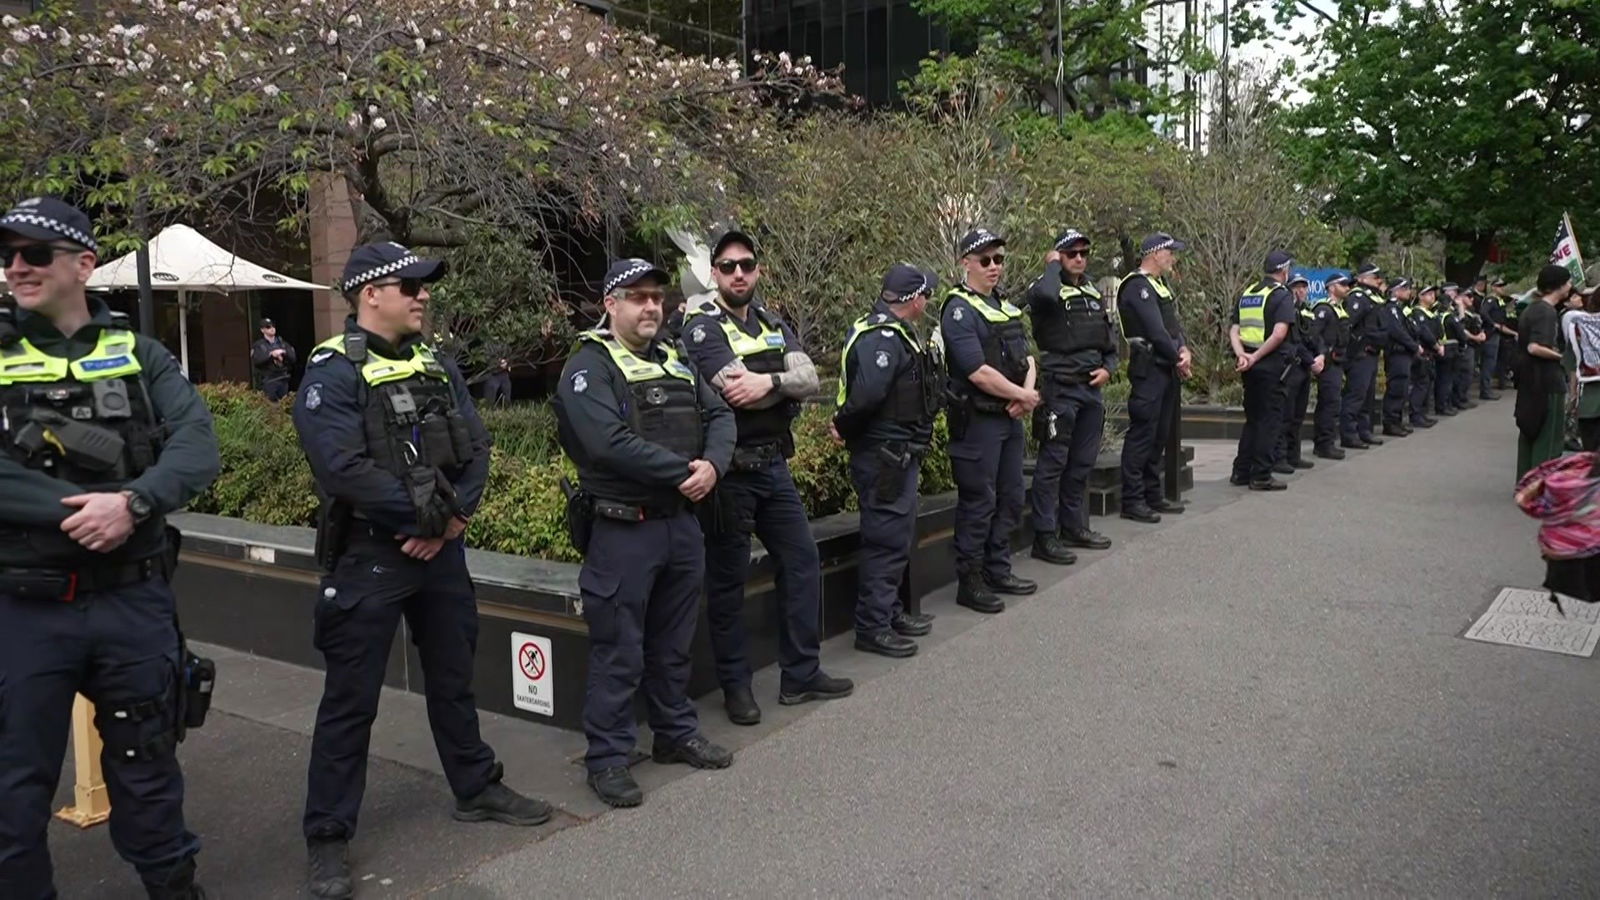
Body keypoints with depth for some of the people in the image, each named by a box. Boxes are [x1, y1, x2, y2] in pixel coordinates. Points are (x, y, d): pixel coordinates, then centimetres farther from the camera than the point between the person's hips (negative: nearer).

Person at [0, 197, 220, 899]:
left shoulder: (139, 356, 5)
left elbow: (197, 447, -8)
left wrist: (131, 503, -24)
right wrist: (77, 510, -22)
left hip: (135, 600, 1)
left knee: (146, 765, 17)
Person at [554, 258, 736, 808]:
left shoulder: (674, 362, 14)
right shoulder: (589, 367, -10)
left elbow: (720, 416, 9)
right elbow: (611, 443, -24)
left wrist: (713, 464, -12)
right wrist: (685, 471, -19)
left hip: (682, 522, 7)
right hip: (622, 530, -7)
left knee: (674, 643, 19)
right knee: (618, 653, 1)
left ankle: (676, 733, 34)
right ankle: (607, 759, 14)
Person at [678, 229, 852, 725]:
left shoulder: (772, 323, 12)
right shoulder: (702, 326, -9)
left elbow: (810, 376, -3)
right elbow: (738, 392, -23)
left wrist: (768, 380, -20)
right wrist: (785, 379, -10)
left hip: (774, 464, 7)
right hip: (730, 470, -7)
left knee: (802, 560, 11)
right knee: (728, 578, 3)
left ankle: (800, 673, 24)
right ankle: (735, 685, 16)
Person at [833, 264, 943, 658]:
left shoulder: (895, 334, 14)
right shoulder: (882, 338, -20)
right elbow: (867, 394, -31)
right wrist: (845, 428, -16)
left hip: (900, 455, 11)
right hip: (884, 457, -11)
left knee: (899, 537, 19)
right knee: (886, 540, -3)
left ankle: (890, 613, 31)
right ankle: (872, 627, 6)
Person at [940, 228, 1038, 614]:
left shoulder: (1006, 305, 15)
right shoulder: (959, 310, -13)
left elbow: (1026, 357, 13)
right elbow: (979, 372, -21)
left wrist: (1027, 394, -6)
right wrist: (1023, 395, -11)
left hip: (1011, 418, 9)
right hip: (977, 420, -9)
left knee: (1010, 498, 15)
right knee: (978, 503, -3)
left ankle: (998, 571, 28)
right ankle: (969, 582, 7)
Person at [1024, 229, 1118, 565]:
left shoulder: (1094, 292, 16)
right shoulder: (1050, 289, -7)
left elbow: (1109, 338, 24)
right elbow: (1043, 295, -34)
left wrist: (1108, 367, 6)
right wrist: (1052, 266, -15)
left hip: (1092, 388, 8)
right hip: (1060, 389, -8)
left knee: (1083, 462, 14)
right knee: (1053, 462, -5)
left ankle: (1074, 526, 26)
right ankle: (1045, 536, 0)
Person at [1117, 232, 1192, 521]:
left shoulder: (1161, 285, 21)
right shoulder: (1138, 286, -12)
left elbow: (1174, 324, 17)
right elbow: (1155, 331, -18)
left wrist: (1184, 350, -2)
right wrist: (1178, 359, -8)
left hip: (1167, 369, 10)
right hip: (1148, 369, -10)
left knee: (1160, 434, 14)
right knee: (1142, 434, -8)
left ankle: (1153, 495, 22)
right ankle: (1132, 500, -5)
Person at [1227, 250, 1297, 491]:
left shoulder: (1246, 295, 13)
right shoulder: (1282, 295, -8)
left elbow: (1233, 330, 5)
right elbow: (1279, 333, -20)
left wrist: (1241, 355, -7)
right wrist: (1256, 357, -16)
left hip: (1249, 366, 7)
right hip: (1271, 365, -7)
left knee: (1252, 418, 16)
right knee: (1270, 419, 0)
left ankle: (1241, 471, 17)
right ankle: (1261, 475, 1)